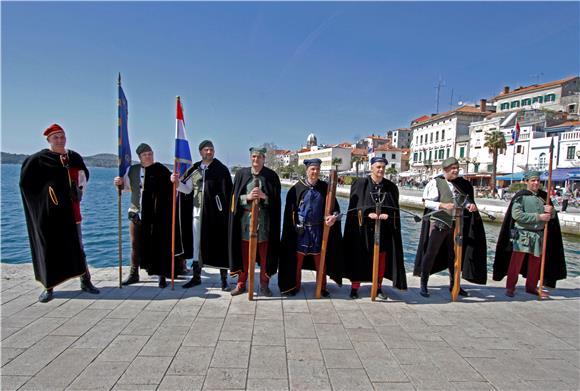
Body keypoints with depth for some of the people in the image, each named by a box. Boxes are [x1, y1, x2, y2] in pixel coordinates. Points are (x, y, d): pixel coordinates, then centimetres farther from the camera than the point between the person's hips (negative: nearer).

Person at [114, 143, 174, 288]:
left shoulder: (161, 170, -5)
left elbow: (171, 188, -12)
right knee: (136, 244, 12)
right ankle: (134, 274, 27)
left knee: (158, 243, 1)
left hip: (155, 215, -4)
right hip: (136, 213, 4)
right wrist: (119, 183, -2)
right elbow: (126, 186, 19)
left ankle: (161, 275, 12)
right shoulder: (132, 170, 7)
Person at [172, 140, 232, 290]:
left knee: (219, 244, 1)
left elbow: (226, 193, -7)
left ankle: (224, 279, 11)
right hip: (197, 212, 4)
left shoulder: (222, 170, -4)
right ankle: (196, 277, 25)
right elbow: (187, 189, 9)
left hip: (215, 213, -4)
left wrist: (225, 213, -13)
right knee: (196, 244, 11)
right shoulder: (194, 169, 9)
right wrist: (177, 182, -10)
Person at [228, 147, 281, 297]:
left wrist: (264, 196, -18)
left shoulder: (271, 176, 2)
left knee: (264, 253, 4)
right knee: (244, 253, 7)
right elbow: (235, 197, 3)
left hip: (264, 219, -1)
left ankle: (264, 285, 18)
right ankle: (241, 283, 21)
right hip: (245, 218, 1)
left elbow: (276, 199, 0)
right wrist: (248, 197, -14)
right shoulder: (241, 174, 6)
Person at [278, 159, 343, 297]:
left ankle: (322, 287, 24)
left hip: (318, 230, 1)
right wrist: (293, 227, -6)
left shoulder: (325, 187, 0)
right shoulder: (297, 187, -4)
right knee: (298, 259, 7)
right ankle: (295, 285, 24)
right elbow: (289, 210, -2)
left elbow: (335, 206, 1)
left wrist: (334, 216, -20)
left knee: (320, 260, 10)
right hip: (301, 230, -1)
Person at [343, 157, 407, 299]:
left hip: (384, 230, 3)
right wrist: (368, 214, -19)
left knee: (381, 258, 7)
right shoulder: (360, 184, -2)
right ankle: (355, 287, 14)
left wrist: (387, 215, -14)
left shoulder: (391, 187, 7)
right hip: (363, 228, -2)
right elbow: (354, 206, -5)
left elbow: (395, 208, 6)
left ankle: (378, 287, 22)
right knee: (360, 257, 2)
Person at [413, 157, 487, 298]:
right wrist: (443, 205, -26)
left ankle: (453, 284, 30)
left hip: (455, 224, 6)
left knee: (454, 254, 15)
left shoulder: (460, 183, 7)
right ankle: (423, 285, 7)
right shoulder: (436, 182, -8)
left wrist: (470, 205, -6)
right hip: (438, 223, -5)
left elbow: (464, 199, 16)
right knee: (430, 253, -3)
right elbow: (427, 202, -12)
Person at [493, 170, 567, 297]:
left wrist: (551, 210, -8)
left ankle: (531, 287, 28)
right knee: (516, 261, -3)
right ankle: (510, 287, 6)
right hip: (522, 234, -5)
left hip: (539, 235, 6)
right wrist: (538, 217, -19)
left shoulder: (544, 196, 8)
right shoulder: (521, 196, -7)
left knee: (535, 262, 13)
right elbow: (516, 215, -17)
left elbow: (552, 215, 16)